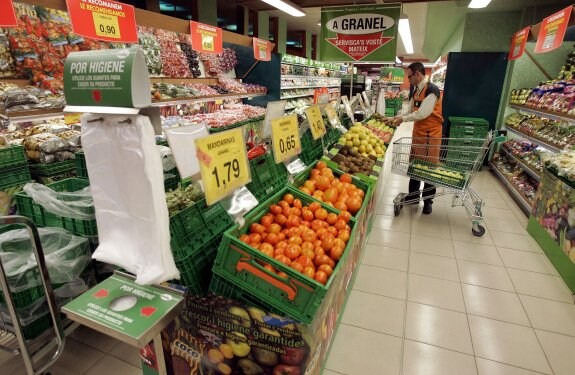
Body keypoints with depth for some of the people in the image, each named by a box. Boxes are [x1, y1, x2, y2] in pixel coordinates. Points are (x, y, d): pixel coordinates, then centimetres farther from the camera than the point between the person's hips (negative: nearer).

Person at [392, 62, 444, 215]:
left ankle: (428, 200, 15)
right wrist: (398, 117, 1)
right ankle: (414, 194, 29)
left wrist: (403, 119, -16)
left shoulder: (431, 90, -18)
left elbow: (423, 113, -24)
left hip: (430, 134, -8)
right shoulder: (415, 90, 8)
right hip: (417, 132, 8)